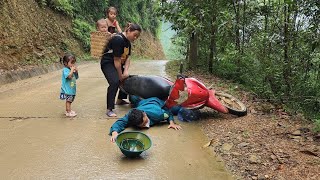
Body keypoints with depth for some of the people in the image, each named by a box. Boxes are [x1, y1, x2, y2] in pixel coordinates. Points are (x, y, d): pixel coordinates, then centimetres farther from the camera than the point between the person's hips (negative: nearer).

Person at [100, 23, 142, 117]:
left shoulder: (128, 41, 4)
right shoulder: (118, 39, -26)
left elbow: (127, 57, 3)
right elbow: (117, 60, -25)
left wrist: (126, 71, -11)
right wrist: (120, 75, -17)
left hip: (118, 64, 10)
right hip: (107, 63, -10)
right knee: (115, 82, -28)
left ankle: (120, 100, 40)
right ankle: (109, 109, -23)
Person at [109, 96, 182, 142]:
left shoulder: (157, 113, -49)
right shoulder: (129, 117, -47)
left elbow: (168, 113, -30)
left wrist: (172, 122, -46)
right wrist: (115, 132, -77)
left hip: (156, 102, -1)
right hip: (142, 103, 1)